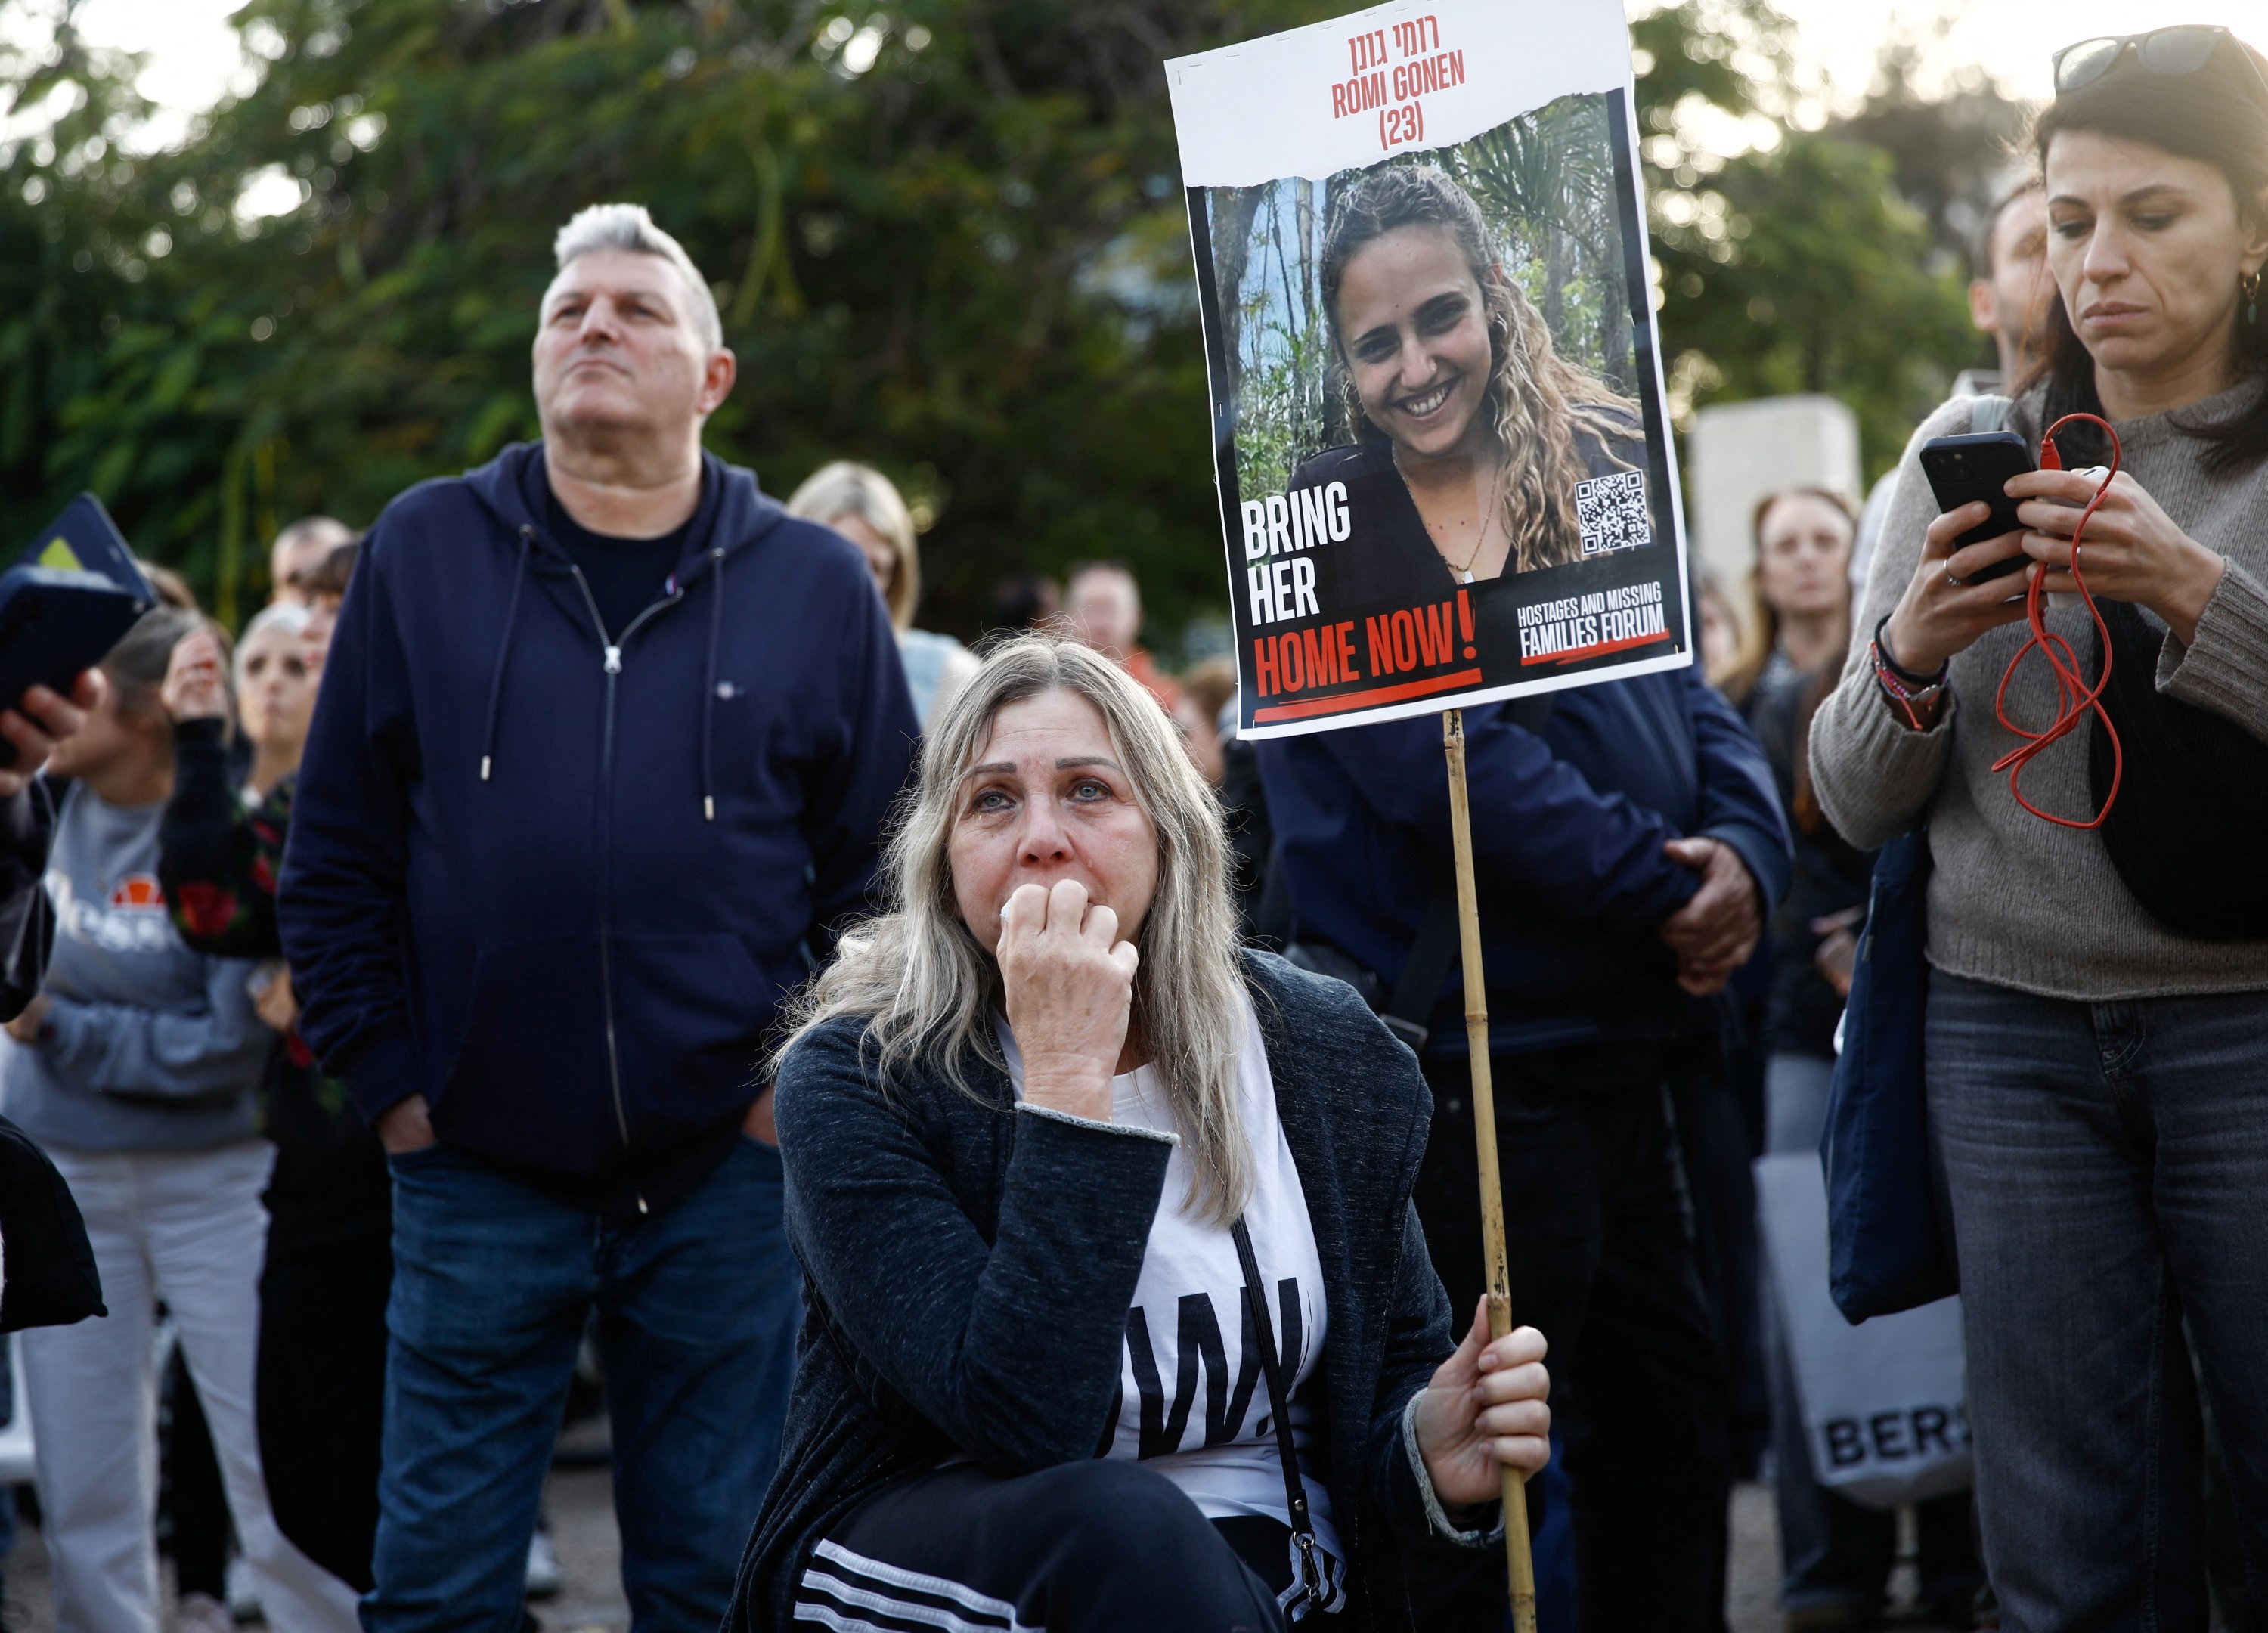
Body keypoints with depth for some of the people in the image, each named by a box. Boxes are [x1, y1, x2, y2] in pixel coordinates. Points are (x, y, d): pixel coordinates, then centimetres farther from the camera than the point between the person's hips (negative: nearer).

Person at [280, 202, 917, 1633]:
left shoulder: (817, 585, 4)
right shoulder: (422, 551, 5)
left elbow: (886, 864, 7)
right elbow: (336, 853, 6)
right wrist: (385, 1075, 0)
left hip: (726, 1172, 0)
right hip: (475, 1166, 0)